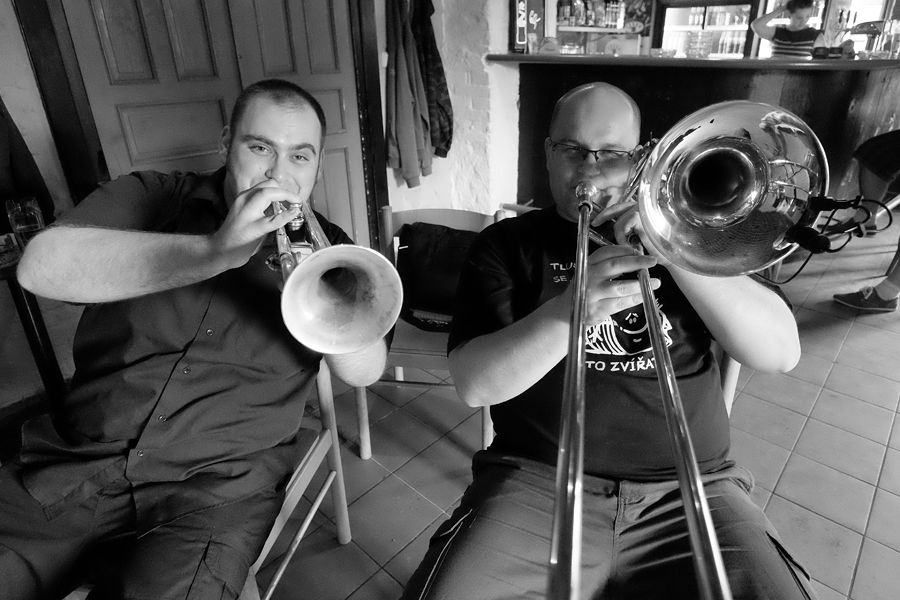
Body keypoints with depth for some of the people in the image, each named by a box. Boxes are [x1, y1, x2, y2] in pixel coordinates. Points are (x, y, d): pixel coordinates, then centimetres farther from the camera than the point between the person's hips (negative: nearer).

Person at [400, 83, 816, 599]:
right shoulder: (507, 244, 5)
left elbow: (782, 353, 0)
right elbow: (474, 384, -6)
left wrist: (676, 252, -13)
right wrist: (566, 312, -23)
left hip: (687, 489, 2)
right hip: (537, 484, -1)